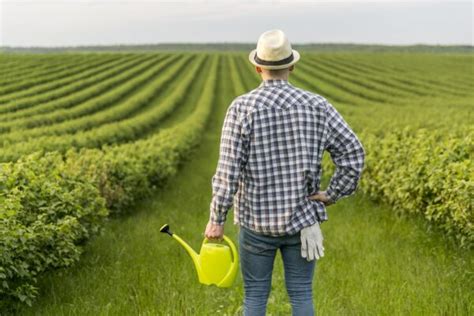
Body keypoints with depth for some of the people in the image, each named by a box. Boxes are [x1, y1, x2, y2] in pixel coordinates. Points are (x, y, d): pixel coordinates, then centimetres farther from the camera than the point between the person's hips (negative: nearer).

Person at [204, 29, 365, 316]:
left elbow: (229, 170, -14)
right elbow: (353, 152, -6)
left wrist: (217, 219, -7)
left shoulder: (242, 107, -11)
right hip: (302, 219, 2)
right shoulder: (316, 105, -3)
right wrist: (332, 195, 1)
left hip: (258, 219, -2)